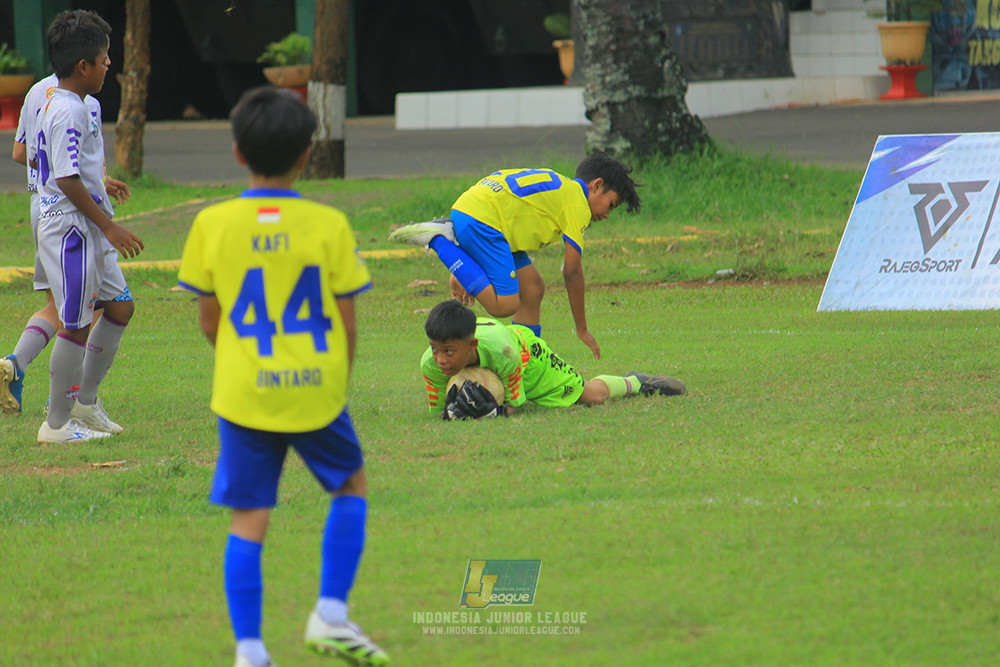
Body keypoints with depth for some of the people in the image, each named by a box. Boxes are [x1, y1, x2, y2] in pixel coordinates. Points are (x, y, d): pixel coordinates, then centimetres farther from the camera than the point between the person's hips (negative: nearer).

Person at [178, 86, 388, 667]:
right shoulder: (329, 225, -7)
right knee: (351, 486, 23)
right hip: (316, 388, 0)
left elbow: (208, 320, 3)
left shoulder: (213, 225, -4)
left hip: (244, 394, 1)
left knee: (249, 520, 6)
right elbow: (347, 322, -3)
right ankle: (331, 615, 16)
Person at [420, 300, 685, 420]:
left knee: (592, 395, 10)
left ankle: (633, 383, 43)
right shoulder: (431, 363, -40)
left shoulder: (501, 351, -48)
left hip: (528, 351, -3)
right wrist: (451, 413, -49)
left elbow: (515, 404, -32)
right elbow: (436, 411, -24)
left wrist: (496, 411, -55)